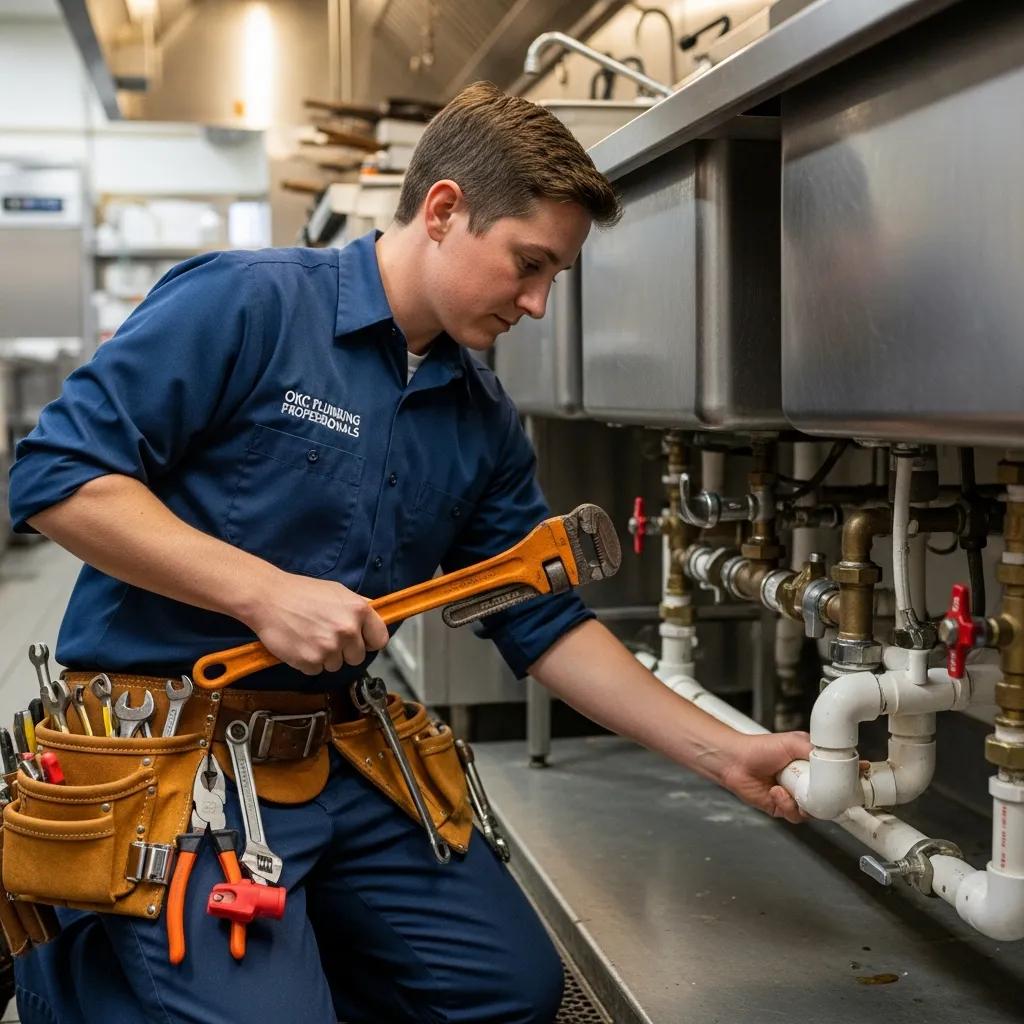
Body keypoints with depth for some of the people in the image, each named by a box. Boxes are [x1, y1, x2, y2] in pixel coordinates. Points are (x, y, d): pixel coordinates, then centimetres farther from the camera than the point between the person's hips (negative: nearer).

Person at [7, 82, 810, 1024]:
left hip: (339, 754, 7)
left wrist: (724, 754, 2)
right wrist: (265, 592, -24)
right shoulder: (244, 305, -14)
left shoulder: (484, 421, 6)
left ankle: (263, 946, 23)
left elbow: (544, 624, 7)